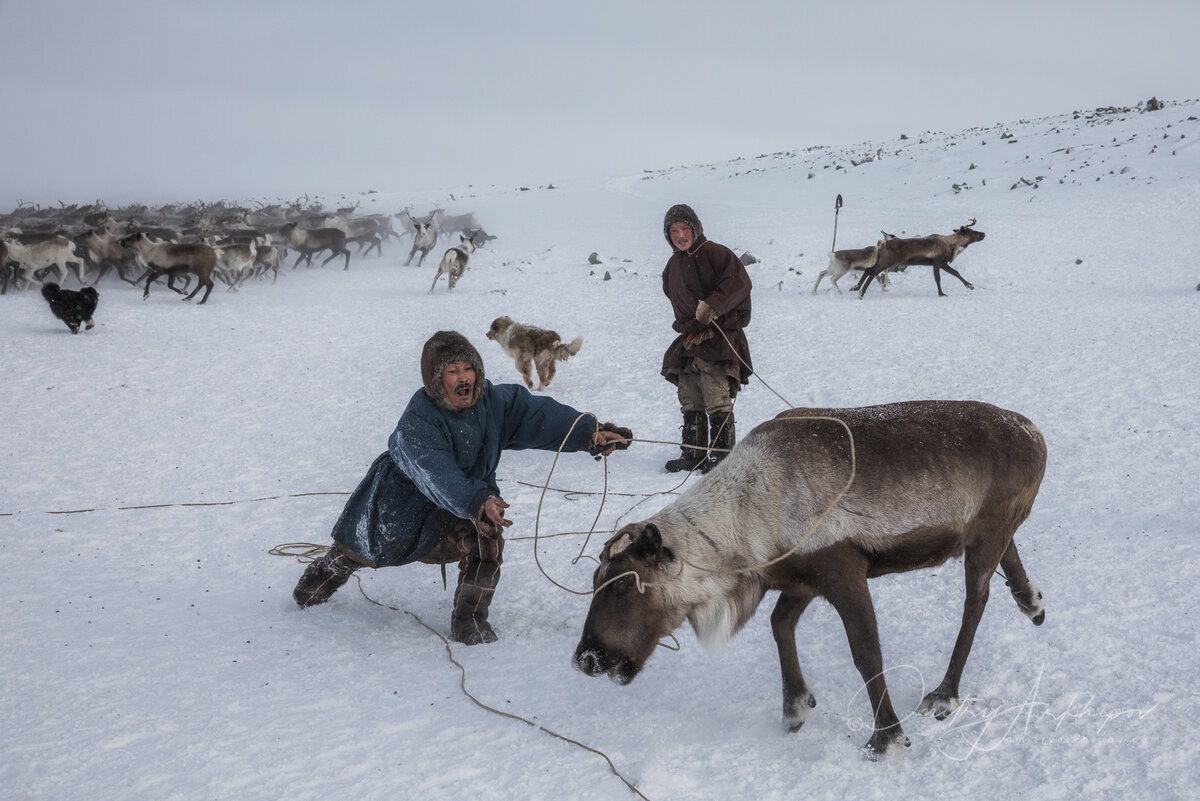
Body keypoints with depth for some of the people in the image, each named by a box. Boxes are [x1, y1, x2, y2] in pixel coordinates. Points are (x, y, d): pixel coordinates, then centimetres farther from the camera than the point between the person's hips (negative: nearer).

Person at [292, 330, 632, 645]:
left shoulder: (495, 401, -18)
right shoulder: (417, 421, -34)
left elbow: (538, 414, -24)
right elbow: (439, 476, -47)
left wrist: (589, 433, -37)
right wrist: (477, 504, -62)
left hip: (471, 494, 3)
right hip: (404, 495, -3)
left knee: (486, 535, -26)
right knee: (365, 547, 16)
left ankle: (470, 619, -10)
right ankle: (328, 570, 54)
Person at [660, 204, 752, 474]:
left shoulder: (715, 253, -6)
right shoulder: (672, 267, 16)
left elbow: (739, 282, -15)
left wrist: (711, 305, -21)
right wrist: (686, 325, 6)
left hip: (720, 338, -7)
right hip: (689, 339, 7)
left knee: (718, 402, -10)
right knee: (690, 403, 9)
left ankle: (721, 454, -5)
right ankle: (693, 453, 15)